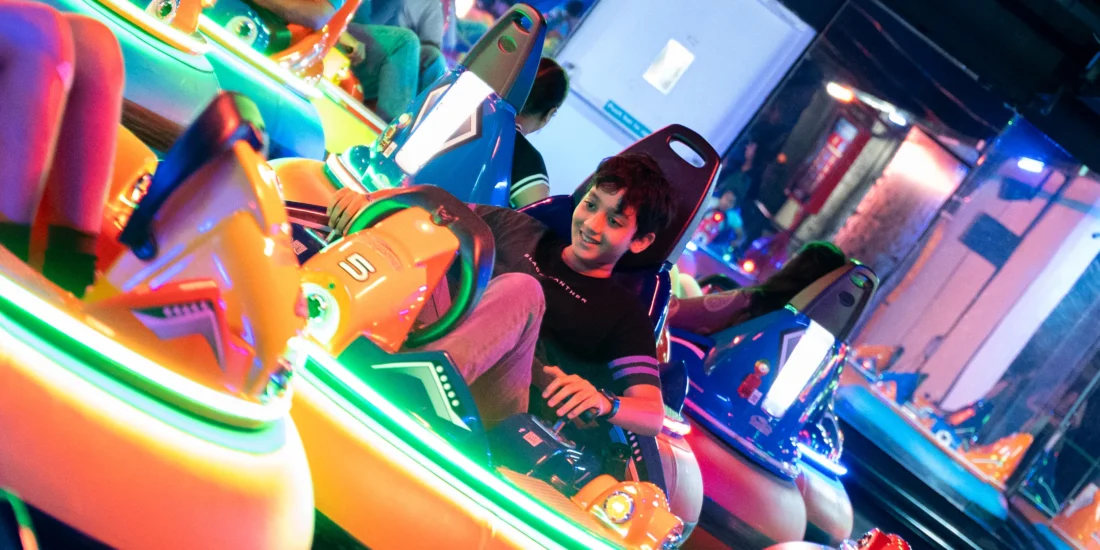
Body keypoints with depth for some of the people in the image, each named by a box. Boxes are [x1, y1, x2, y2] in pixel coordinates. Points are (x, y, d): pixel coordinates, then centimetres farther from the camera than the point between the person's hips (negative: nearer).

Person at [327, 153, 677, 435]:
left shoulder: (624, 314, 8)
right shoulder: (521, 230, 22)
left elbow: (654, 416, -3)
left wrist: (602, 402, -26)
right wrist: (365, 201, -4)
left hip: (483, 415, -4)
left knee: (520, 288, -28)